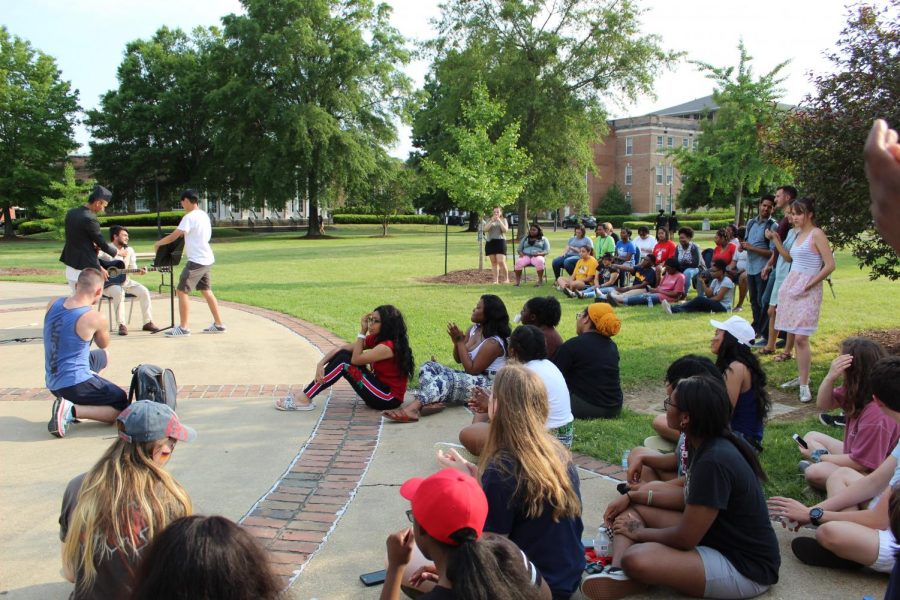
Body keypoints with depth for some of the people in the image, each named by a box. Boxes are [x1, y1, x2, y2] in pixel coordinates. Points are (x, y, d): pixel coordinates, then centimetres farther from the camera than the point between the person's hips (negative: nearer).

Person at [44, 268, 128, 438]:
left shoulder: (52, 304, -2)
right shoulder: (96, 318, -19)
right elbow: (104, 344, 3)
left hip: (51, 382, 8)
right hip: (75, 384, -8)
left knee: (103, 356, 30)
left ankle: (67, 402, 15)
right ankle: (71, 410, -13)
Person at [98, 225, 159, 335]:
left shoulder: (129, 250, 9)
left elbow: (132, 268, 6)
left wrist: (139, 271, -13)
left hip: (125, 281, 6)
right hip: (109, 283, -6)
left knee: (144, 291, -15)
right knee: (119, 292, -36)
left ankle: (147, 322, -5)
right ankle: (121, 325, -29)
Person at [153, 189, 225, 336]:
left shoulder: (190, 217, -14)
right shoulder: (204, 215, 12)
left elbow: (173, 237, -16)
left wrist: (158, 243, -1)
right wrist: (184, 234, 20)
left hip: (196, 261, -9)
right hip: (207, 260, 9)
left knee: (182, 291, -2)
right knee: (206, 291, 15)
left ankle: (183, 327, 0)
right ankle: (218, 324, 16)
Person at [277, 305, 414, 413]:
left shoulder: (387, 346, -21)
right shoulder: (376, 339, 6)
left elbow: (356, 359, -16)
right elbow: (342, 348, 1)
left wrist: (362, 331, -13)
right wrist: (321, 363, -12)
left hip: (388, 399, -9)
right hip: (380, 388, 9)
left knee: (343, 362, -16)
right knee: (343, 354, -2)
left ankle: (304, 399, -12)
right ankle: (305, 396, -2)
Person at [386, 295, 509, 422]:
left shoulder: (493, 342, -18)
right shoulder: (474, 329, 8)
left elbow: (472, 370, -20)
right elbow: (458, 359, 11)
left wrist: (460, 341, -17)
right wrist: (456, 342, -10)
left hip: (488, 386, -9)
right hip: (468, 378, 9)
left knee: (448, 377, -35)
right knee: (429, 366, -9)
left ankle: (413, 407, -50)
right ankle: (433, 402, -39)